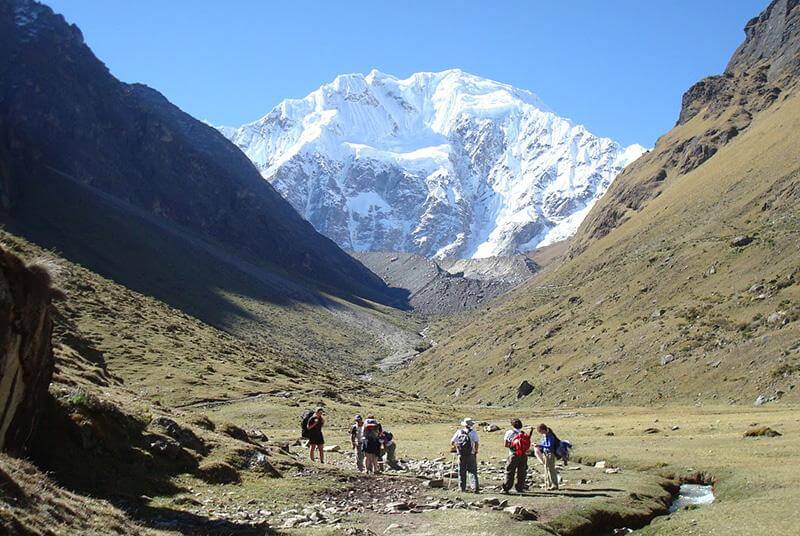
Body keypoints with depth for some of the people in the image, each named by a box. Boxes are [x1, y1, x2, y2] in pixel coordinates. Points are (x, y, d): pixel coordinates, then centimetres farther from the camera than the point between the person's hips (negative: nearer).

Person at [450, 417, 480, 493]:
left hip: (461, 455, 2)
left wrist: (456, 446, 24)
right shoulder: (473, 432, -2)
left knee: (462, 472, 11)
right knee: (473, 472, 2)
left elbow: (452, 442, 6)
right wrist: (476, 451, 3)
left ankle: (462, 488, 12)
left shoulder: (459, 431, 6)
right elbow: (477, 443, -11)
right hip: (470, 455, -2)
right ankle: (476, 488, -7)